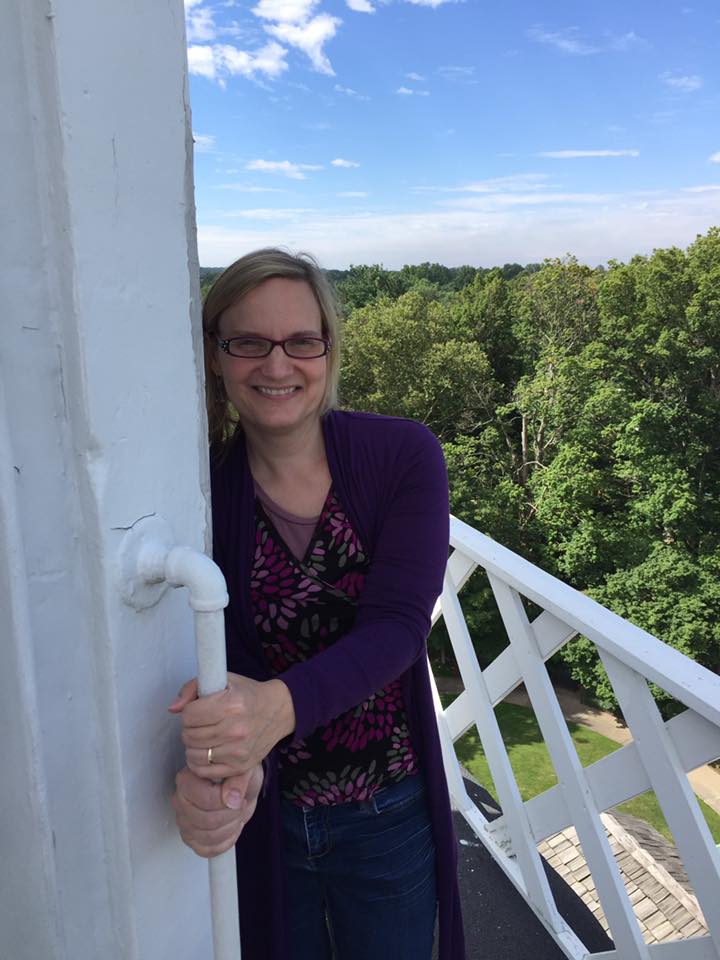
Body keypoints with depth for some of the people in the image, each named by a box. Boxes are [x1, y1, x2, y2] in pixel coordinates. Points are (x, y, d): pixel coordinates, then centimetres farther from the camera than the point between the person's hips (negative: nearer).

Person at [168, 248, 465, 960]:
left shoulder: (403, 455, -14)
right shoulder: (202, 490, -13)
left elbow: (398, 626, -23)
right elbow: (212, 669, -18)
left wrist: (282, 704, -40)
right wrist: (228, 768, -40)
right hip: (256, 820, 0)